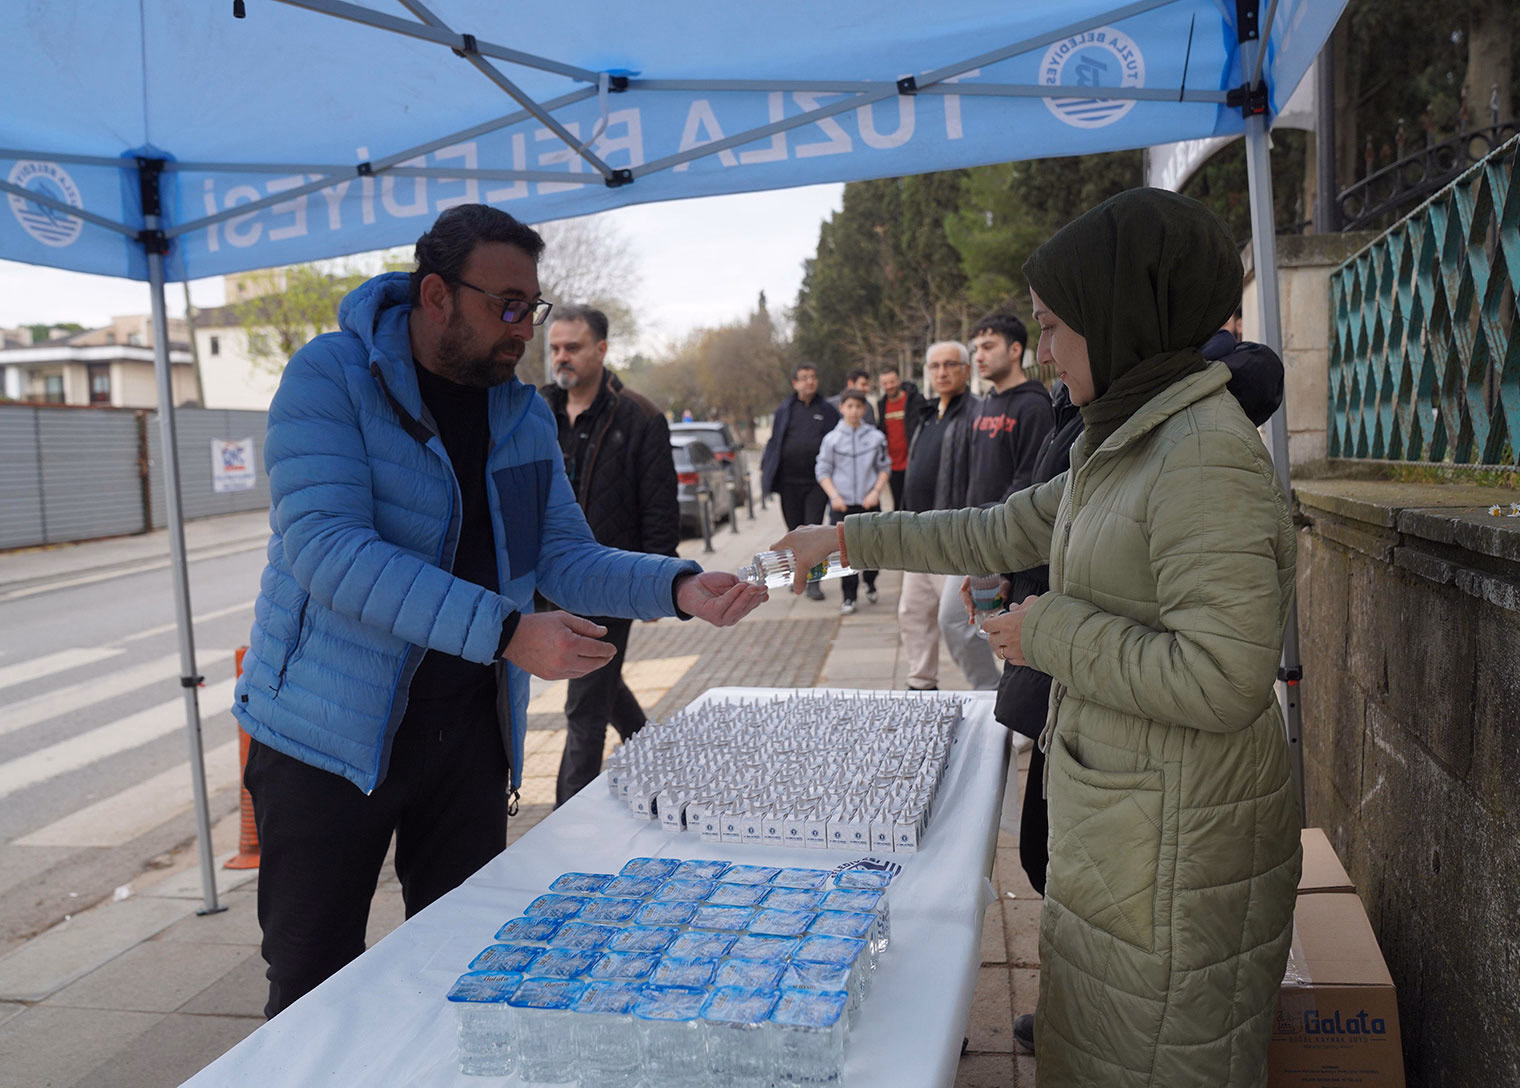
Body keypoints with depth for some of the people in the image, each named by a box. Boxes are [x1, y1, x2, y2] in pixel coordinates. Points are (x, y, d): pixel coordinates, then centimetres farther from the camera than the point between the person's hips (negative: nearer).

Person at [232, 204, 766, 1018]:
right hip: (330, 735, -5)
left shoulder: (522, 412, 6)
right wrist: (504, 633, -33)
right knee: (315, 994, 8)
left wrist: (678, 588, -16)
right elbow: (327, 548, -26)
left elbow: (565, 559, 3)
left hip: (469, 731, 5)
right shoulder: (329, 378, -13)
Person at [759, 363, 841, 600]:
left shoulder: (828, 411, 5)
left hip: (817, 482, -1)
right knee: (795, 531, 9)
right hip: (789, 481, 1)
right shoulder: (785, 410, 7)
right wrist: (765, 467, 4)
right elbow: (774, 440, 11)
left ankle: (813, 581, -1)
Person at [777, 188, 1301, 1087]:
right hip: (1117, 809, 9)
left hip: (1174, 835, -9)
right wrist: (847, 538, 20)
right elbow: (1000, 535, 19)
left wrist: (1055, 630, -17)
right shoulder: (1127, 446, 10)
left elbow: (1222, 679, -28)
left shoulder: (1206, 456, -22)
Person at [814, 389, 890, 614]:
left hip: (868, 503, 1)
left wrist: (876, 491, -6)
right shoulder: (831, 439, 0)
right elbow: (823, 471, 3)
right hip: (842, 504, -1)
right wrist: (834, 496, -9)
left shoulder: (876, 437, 2)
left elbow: (884, 468, 8)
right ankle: (849, 597, 9)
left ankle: (870, 582, 33)